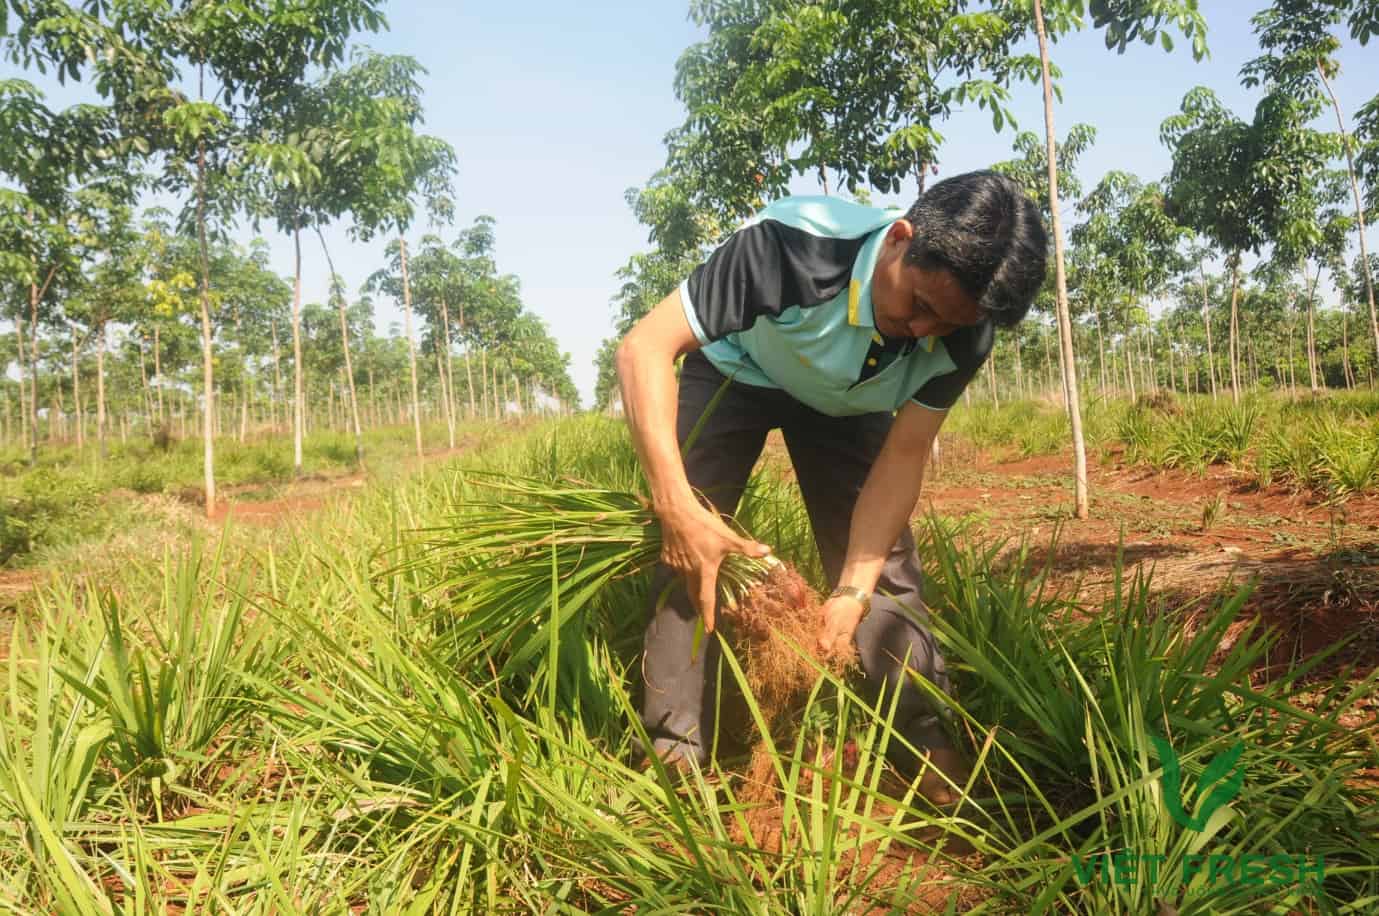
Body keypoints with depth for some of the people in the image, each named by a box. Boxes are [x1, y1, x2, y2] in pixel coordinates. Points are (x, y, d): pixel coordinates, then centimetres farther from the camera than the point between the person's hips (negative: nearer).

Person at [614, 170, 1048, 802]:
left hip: (843, 396, 3)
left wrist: (854, 589, -32)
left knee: (882, 553, -8)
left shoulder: (963, 329, -27)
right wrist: (677, 509, -49)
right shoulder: (794, 245, -41)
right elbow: (644, 347, -40)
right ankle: (675, 747, -4)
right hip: (734, 371, -2)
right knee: (689, 550, -14)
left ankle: (920, 733, 7)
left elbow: (903, 455, -20)